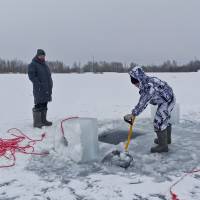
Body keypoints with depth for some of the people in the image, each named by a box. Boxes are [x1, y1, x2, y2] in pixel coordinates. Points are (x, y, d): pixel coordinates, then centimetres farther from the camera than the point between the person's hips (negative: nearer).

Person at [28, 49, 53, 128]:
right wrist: (39, 84, -20)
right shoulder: (33, 65, -5)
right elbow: (32, 76, -14)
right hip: (39, 90, -8)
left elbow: (49, 76, 26)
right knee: (38, 105, -8)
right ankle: (36, 122, -3)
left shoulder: (45, 65, 21)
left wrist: (50, 85, 14)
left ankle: (43, 120, 20)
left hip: (46, 89, 8)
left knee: (44, 105, 12)